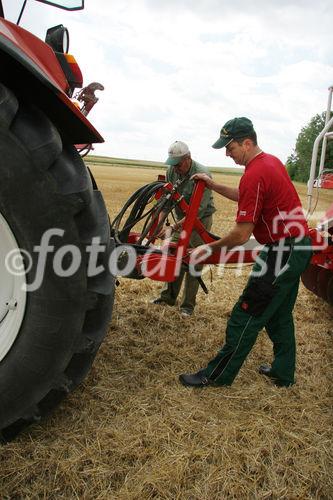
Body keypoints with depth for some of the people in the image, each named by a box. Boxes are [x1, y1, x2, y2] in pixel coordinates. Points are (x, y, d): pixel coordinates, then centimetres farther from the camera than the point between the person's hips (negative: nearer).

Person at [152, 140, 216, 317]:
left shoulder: (202, 175, -26)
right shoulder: (172, 171, -7)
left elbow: (199, 209, -29)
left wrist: (178, 225, -34)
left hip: (200, 220, -6)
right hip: (182, 219, 6)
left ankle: (188, 304, 9)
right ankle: (168, 296, 22)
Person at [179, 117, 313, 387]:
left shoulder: (254, 174, -21)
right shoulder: (271, 161, 10)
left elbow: (241, 235, -21)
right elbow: (244, 197, 24)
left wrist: (208, 248, -8)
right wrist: (214, 186, 16)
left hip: (283, 252, -10)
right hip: (299, 246, 10)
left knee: (246, 316, -1)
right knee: (279, 315, 20)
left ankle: (217, 375, 11)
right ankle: (284, 372, 32)